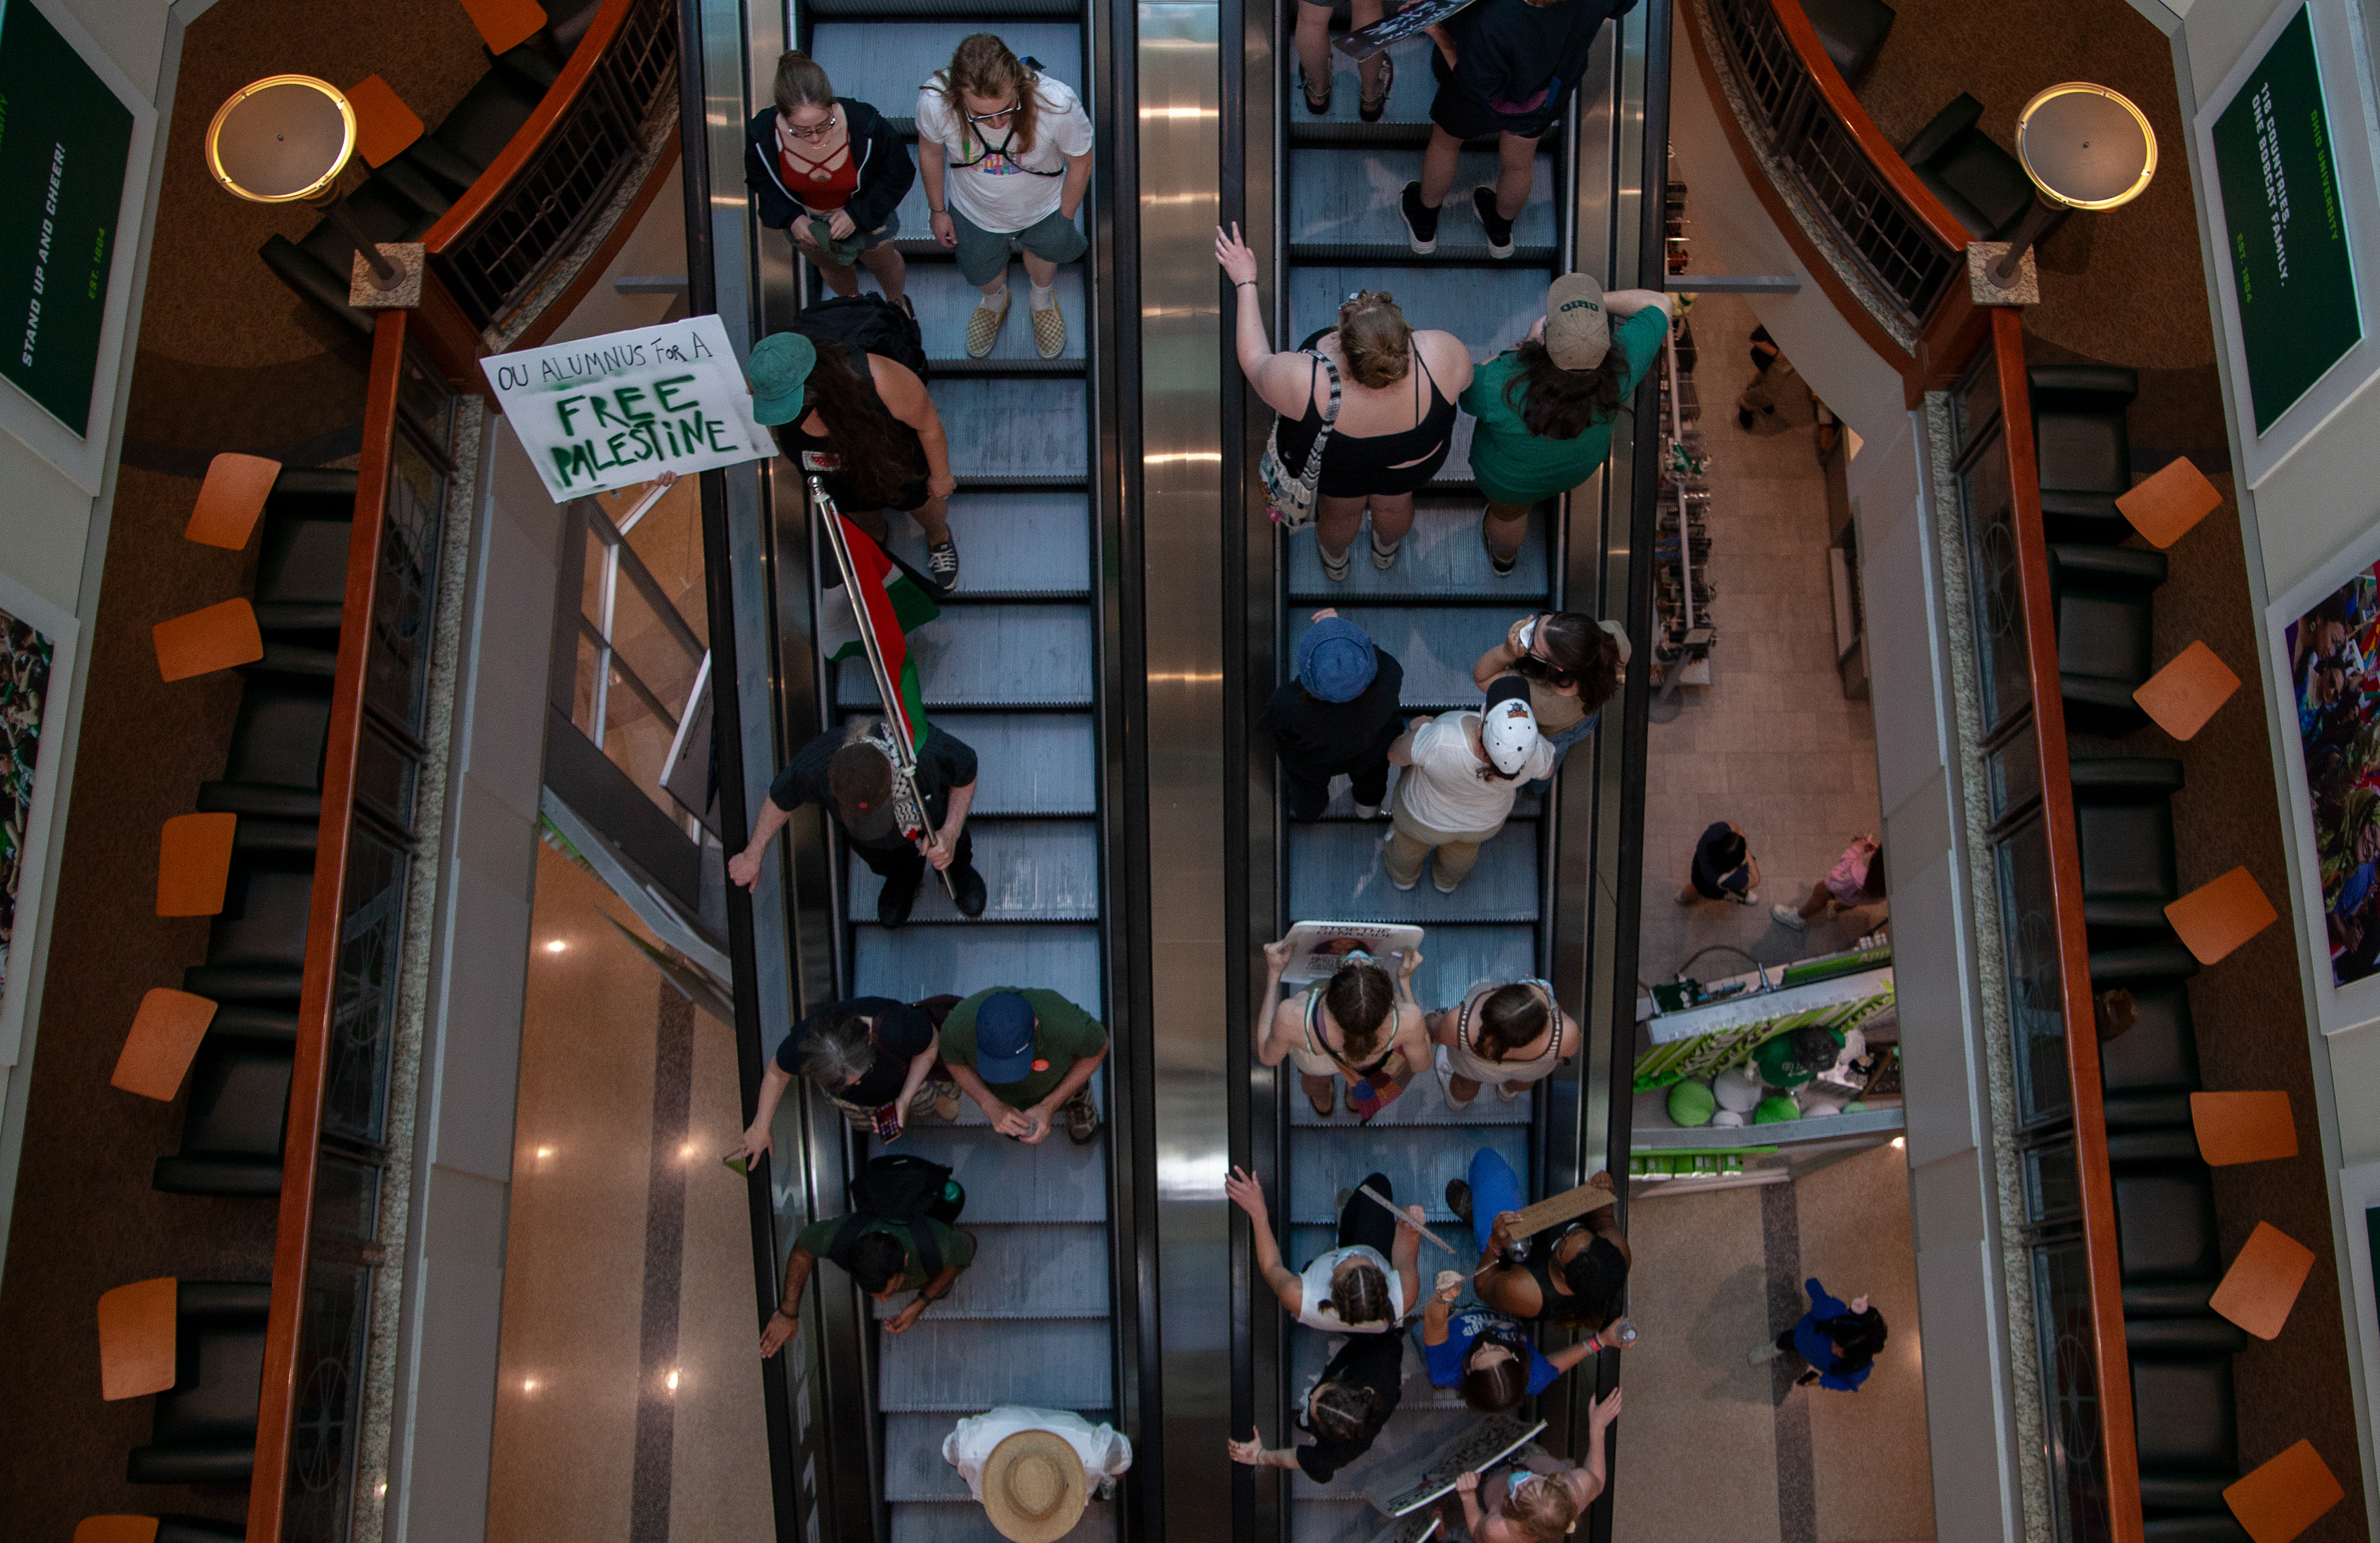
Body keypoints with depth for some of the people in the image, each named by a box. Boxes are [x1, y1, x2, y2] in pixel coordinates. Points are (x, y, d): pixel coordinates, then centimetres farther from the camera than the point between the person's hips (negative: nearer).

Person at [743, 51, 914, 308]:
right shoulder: (761, 134, -36)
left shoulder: (865, 125, -41)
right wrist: (791, 218, -26)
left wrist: (857, 214, -28)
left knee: (882, 263, 30)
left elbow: (899, 174, -21)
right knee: (832, 268, 32)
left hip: (865, 213, -1)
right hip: (805, 219, 1)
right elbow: (759, 179, -11)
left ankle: (896, 302, 67)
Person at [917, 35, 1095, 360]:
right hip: (974, 211, 1)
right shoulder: (934, 102, -39)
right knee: (981, 272, 30)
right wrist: (938, 210, 1)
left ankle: (1043, 299, 69)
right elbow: (931, 150, -14)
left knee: (1042, 253, 33)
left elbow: (1080, 162, -20)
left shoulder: (1058, 105, -43)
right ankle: (995, 301, 68)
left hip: (1041, 209, 0)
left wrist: (1065, 220, -6)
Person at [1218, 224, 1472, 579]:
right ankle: (1386, 550, 71)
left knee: (1340, 512, 35)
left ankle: (1335, 562, 69)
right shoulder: (1442, 357, -41)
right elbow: (1464, 374, -14)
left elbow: (1254, 362, -22)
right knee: (1394, 504, 37)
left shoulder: (1304, 383, -44)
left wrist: (1245, 283, -12)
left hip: (1334, 467, -1)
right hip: (1414, 460, 1)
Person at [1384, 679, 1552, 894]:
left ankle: (1404, 874, 62)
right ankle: (1447, 877, 65)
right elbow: (1546, 768, -12)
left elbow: (1395, 754, -25)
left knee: (1414, 833, 33)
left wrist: (1419, 730, -6)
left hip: (1429, 809, -2)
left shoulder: (1438, 741, -45)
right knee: (1464, 840, 36)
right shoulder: (1534, 751, -36)